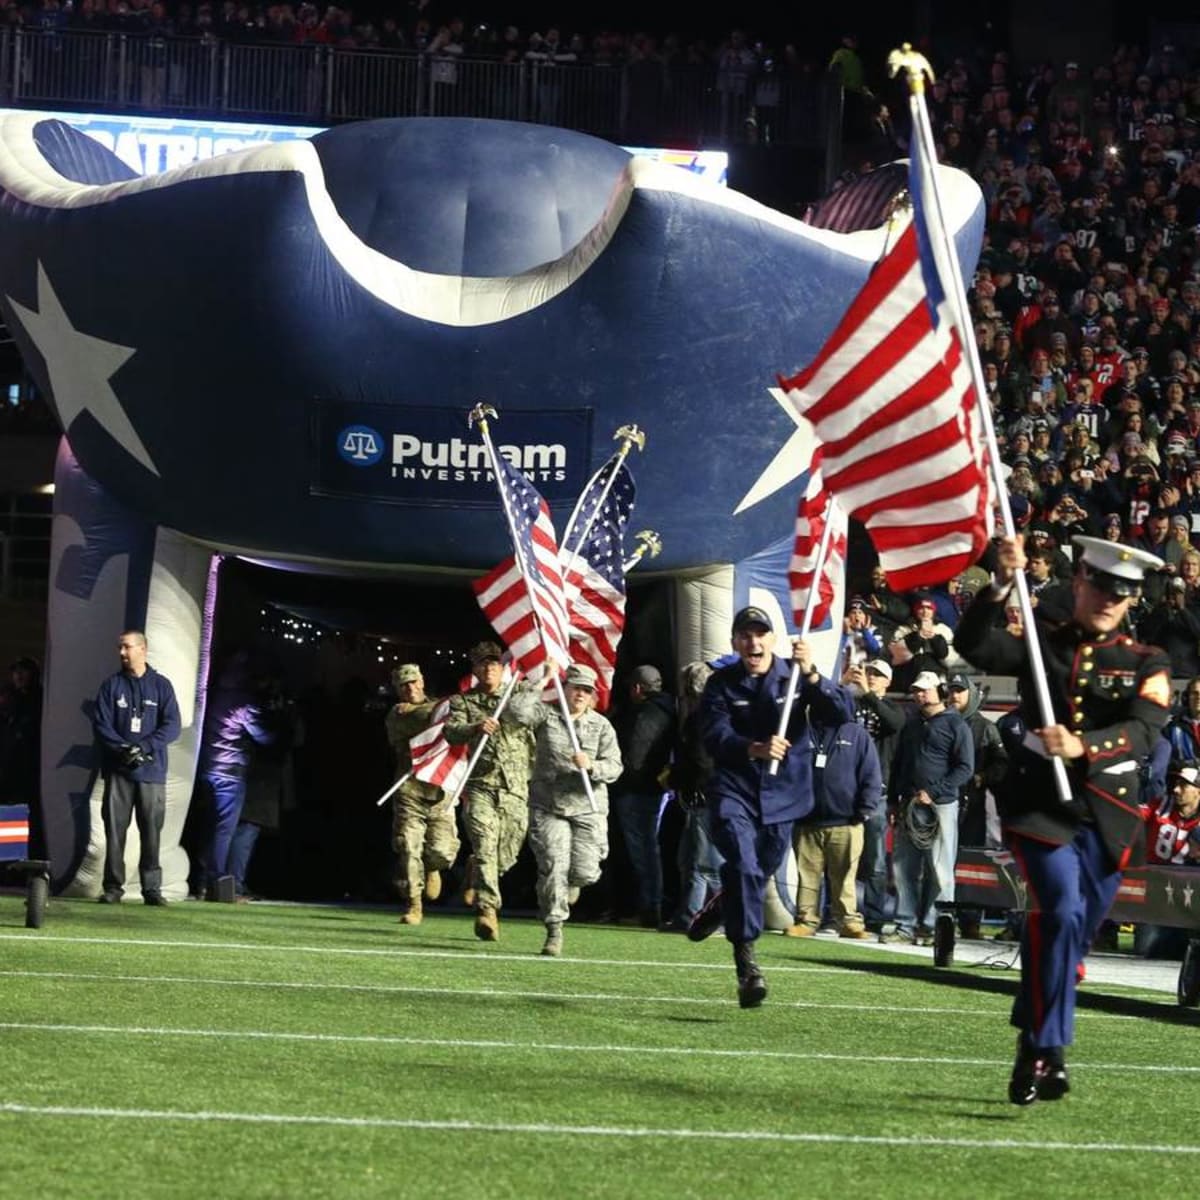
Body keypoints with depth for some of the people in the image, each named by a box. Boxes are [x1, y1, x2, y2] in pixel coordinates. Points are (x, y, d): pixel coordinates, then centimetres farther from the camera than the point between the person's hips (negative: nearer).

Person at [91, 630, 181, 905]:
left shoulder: (161, 685, 6)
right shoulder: (111, 685, 8)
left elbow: (172, 725, -1)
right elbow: (100, 724, 1)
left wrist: (145, 747, -15)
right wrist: (122, 747, -14)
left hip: (152, 771, -1)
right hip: (118, 771, 1)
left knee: (152, 830, -2)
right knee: (115, 828, -1)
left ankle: (152, 888, 3)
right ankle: (113, 886, 4)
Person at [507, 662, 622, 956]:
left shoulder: (601, 725, 6)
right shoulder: (546, 715, 2)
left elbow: (614, 766, -1)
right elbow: (515, 712, -17)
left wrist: (591, 766, -21)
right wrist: (537, 686, -11)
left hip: (588, 807, 1)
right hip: (548, 806, -1)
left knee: (585, 871, -4)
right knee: (552, 868, -10)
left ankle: (573, 882, 36)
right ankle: (554, 930, 0)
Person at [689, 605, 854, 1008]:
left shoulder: (794, 676, -1)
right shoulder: (721, 684, -3)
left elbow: (842, 713, -15)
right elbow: (715, 737, -17)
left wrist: (811, 675, -31)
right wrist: (754, 749, -38)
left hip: (781, 795, 3)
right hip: (734, 792, -3)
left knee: (760, 872, 17)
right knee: (744, 867, -22)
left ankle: (720, 906, 52)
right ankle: (746, 962, -21)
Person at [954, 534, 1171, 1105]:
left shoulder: (1147, 665, 6)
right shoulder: (1040, 643, 6)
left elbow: (1145, 731, -12)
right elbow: (973, 646, -11)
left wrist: (1081, 747, -30)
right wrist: (1001, 584, -26)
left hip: (1108, 819, 2)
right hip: (1041, 803, -2)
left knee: (1073, 934, 9)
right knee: (1060, 912, -22)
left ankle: (1031, 1051, 25)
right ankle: (1047, 1050, -20)